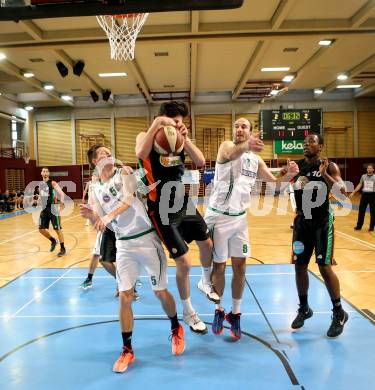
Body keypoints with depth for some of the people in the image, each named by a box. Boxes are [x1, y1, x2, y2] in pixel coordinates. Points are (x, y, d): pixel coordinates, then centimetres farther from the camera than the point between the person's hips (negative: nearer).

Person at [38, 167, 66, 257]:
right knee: (41, 229, 5)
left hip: (52, 208, -6)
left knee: (57, 229, -2)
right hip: (44, 209, 6)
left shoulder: (53, 183, -9)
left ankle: (63, 248, 9)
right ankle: (53, 241, 30)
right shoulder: (40, 184, 11)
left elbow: (61, 193, -18)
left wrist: (62, 203, -30)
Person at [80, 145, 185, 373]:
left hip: (147, 238, -3)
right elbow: (104, 225, 6)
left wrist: (110, 215, -37)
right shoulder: (97, 190, 9)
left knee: (160, 292, 7)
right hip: (124, 244, 4)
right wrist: (91, 216, -14)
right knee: (125, 297, 1)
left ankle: (176, 329, 33)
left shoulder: (124, 173, -3)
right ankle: (127, 350, 17)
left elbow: (129, 198, -22)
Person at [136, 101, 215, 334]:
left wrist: (185, 138, -17)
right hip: (163, 211, -6)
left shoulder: (179, 140, 4)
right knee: (184, 263, -3)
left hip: (184, 204, 6)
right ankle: (188, 313, 21)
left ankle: (206, 283, 49)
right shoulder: (147, 137, -10)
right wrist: (156, 124, -31)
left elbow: (201, 162, -7)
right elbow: (140, 154, -33)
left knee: (207, 244, 19)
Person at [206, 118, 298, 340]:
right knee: (218, 267, 7)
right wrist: (246, 146, -57)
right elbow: (230, 154, -34)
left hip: (240, 218, 4)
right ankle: (219, 311, 27)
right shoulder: (227, 146, -9)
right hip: (218, 217, -4)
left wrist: (289, 176, -13)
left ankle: (235, 314, 24)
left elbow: (274, 184, 9)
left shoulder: (256, 160, 7)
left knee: (240, 268, 7)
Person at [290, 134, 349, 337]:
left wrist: (324, 175, -30)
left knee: (324, 267, -7)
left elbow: (342, 191, -20)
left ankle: (339, 313, 12)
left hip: (322, 221, -5)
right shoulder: (297, 166, 5)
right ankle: (304, 309, 27)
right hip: (302, 221, 5)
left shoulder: (329, 166, -7)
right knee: (299, 265, 8)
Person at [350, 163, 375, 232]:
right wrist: (353, 193, 9)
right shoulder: (363, 176, 5)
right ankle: (359, 225, 15)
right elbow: (359, 185, 12)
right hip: (364, 194, 3)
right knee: (361, 210, 5)